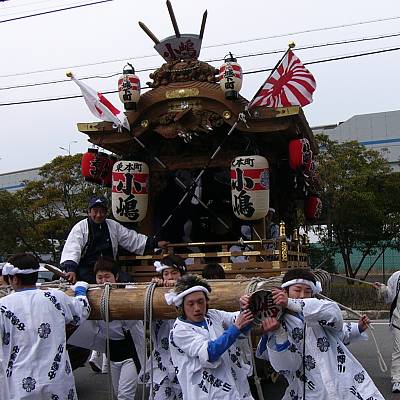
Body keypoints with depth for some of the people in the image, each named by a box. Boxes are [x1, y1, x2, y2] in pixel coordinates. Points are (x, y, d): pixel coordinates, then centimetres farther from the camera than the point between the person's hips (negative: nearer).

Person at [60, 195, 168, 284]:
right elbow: (72, 250, -11)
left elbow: (133, 239, 18)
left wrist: (155, 244, 13)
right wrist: (71, 270, -29)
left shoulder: (113, 226, 13)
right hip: (86, 269, -4)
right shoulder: (80, 227, -1)